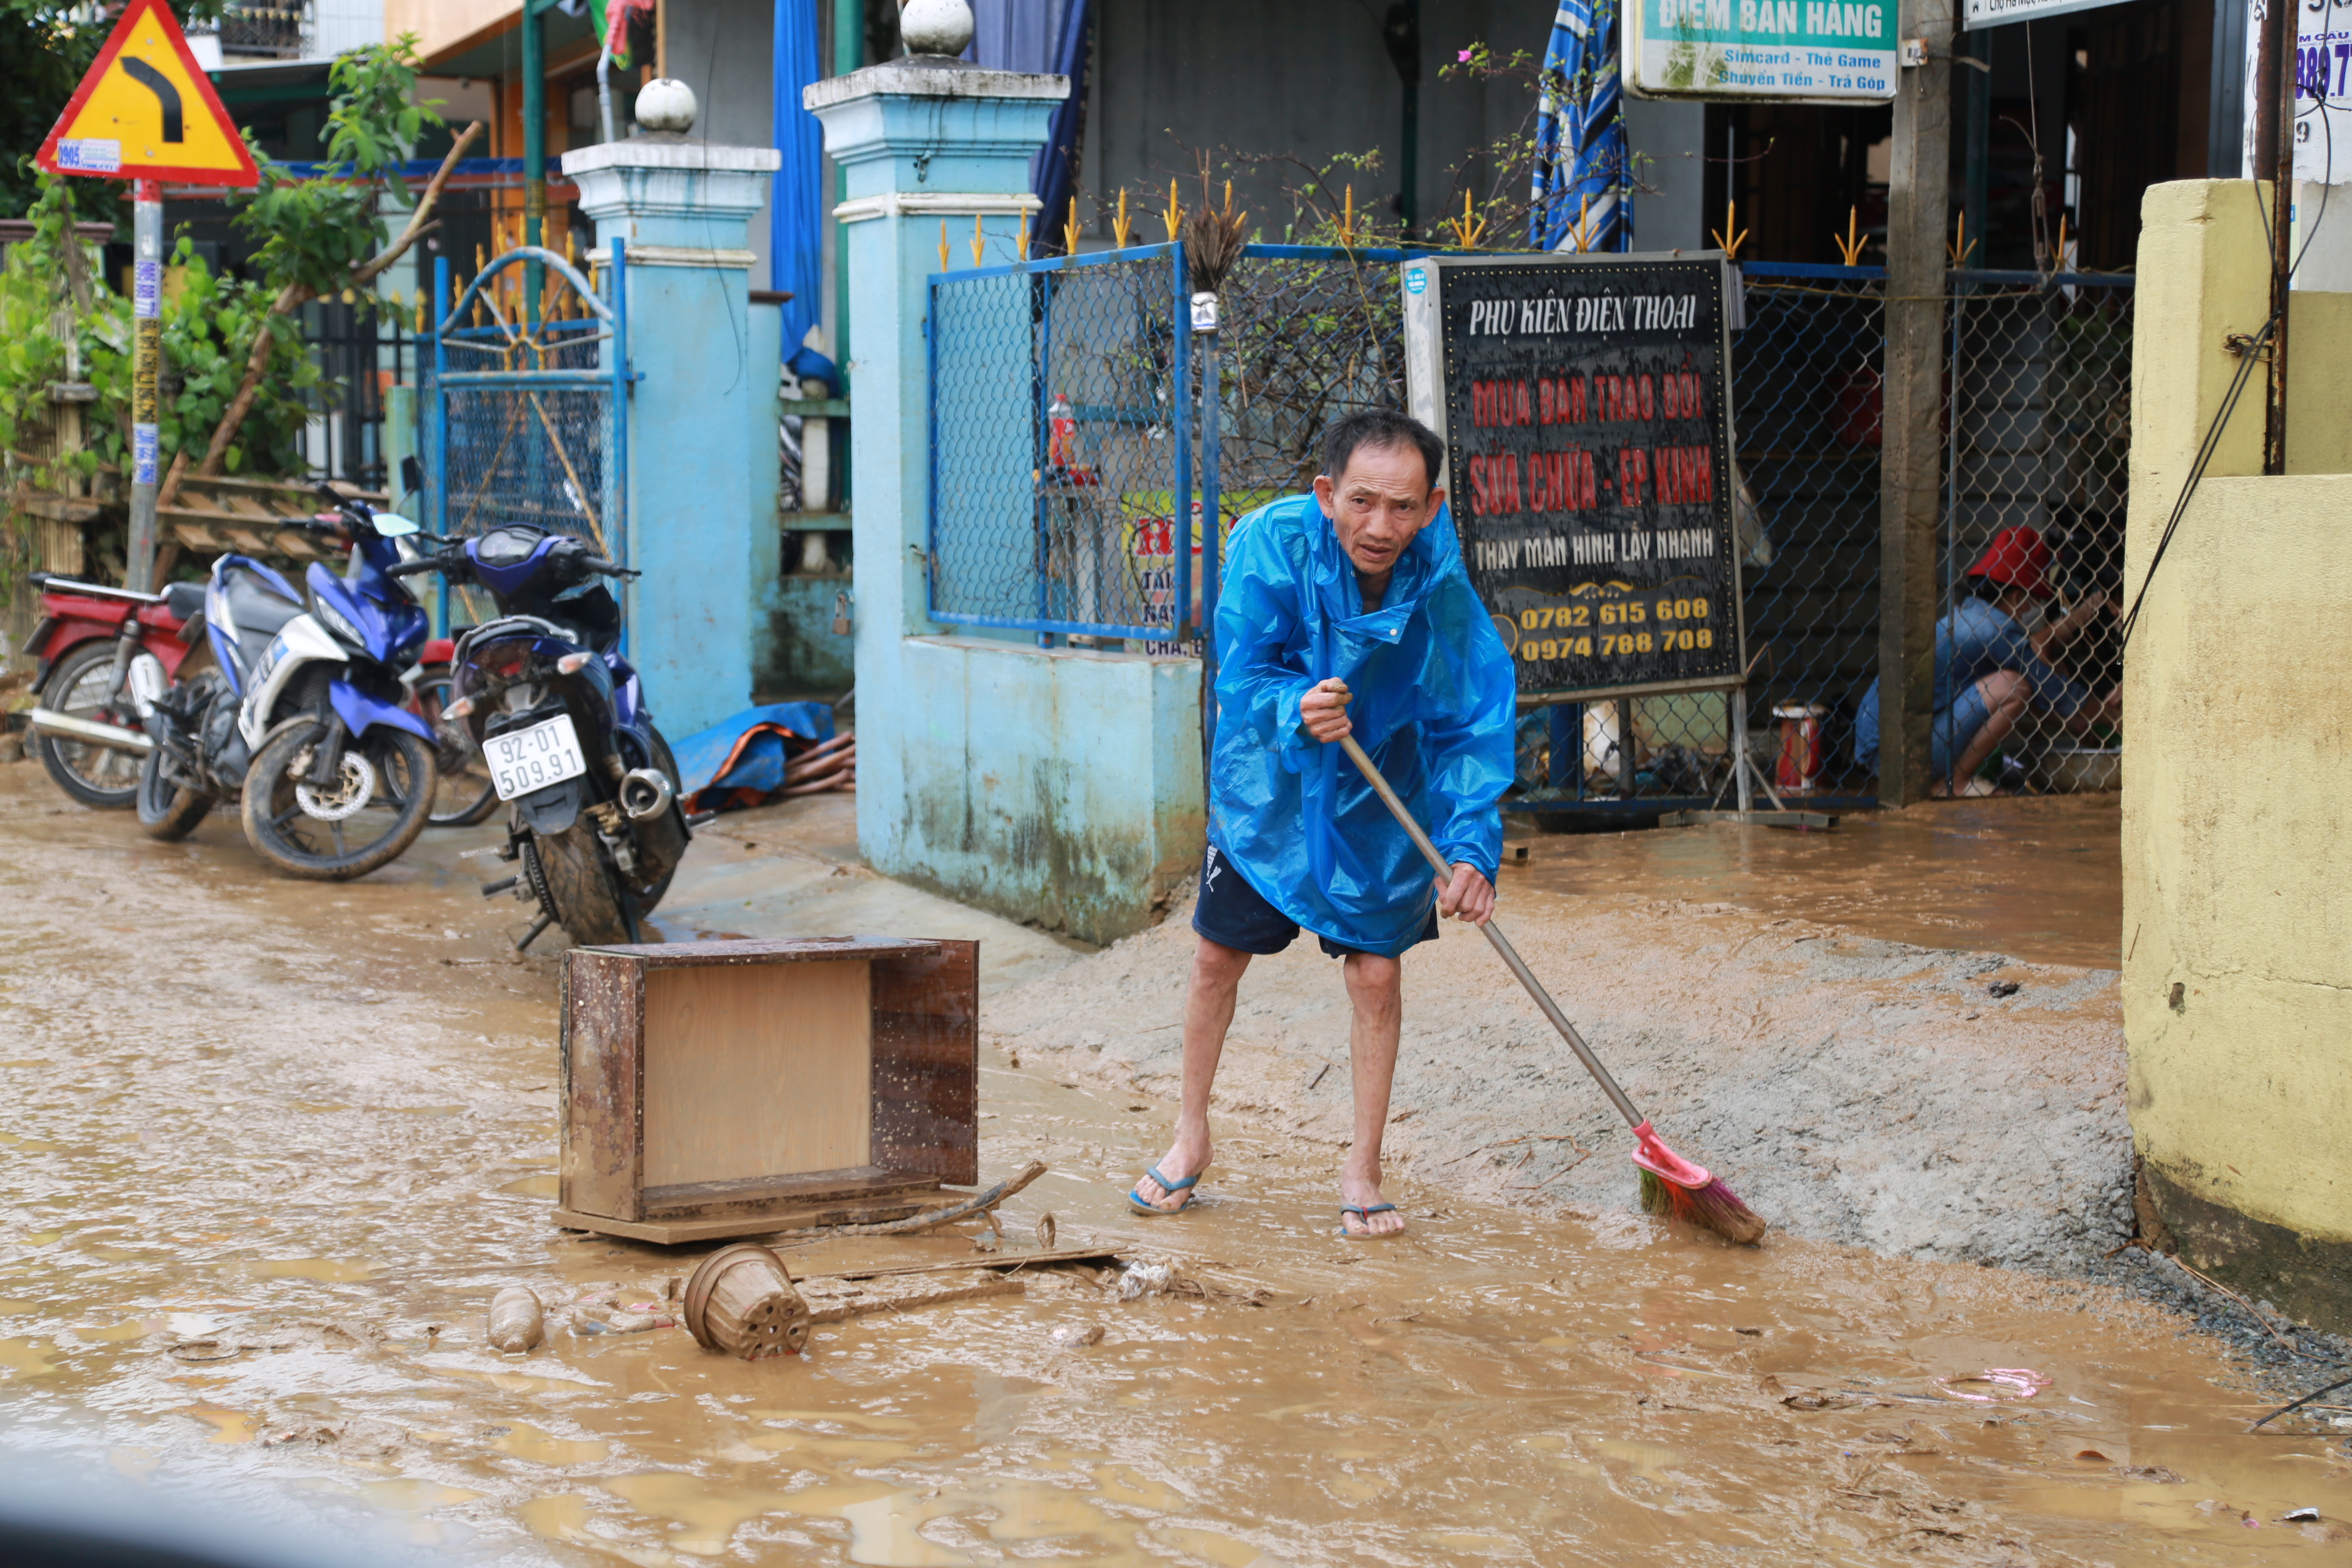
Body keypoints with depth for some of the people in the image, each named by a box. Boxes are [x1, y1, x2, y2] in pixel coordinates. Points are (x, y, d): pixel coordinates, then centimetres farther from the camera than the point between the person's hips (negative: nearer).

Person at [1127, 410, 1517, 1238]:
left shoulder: (1441, 588, -26)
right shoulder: (1271, 545, -27)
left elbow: (1471, 725, -23)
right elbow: (1242, 673, -21)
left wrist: (1471, 847, -34)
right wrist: (1295, 709, -44)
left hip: (1380, 801, 0)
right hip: (1268, 787, 1)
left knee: (1375, 975, -1)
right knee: (1217, 957, 8)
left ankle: (1362, 1171, 15)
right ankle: (1190, 1139, 29)